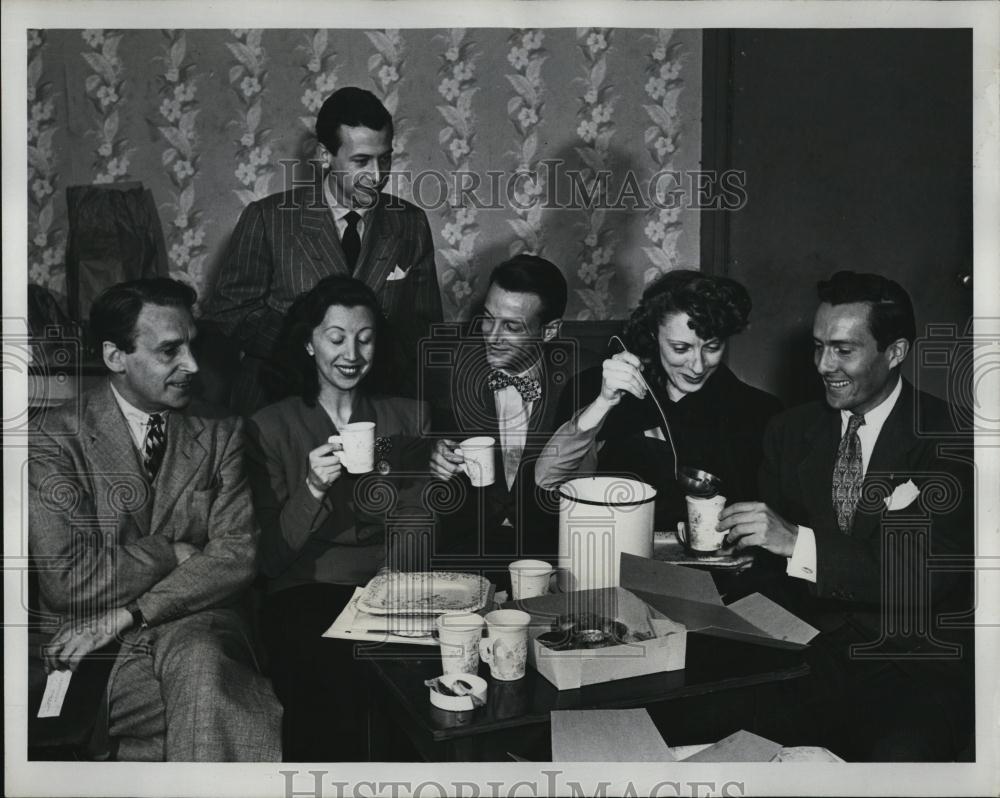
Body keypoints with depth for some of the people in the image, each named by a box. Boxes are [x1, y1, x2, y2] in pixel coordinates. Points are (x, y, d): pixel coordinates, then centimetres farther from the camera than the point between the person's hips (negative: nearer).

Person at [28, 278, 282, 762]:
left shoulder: (220, 433, 5)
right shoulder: (57, 437, -4)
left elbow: (238, 553, -4)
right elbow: (67, 580, -11)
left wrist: (129, 614, -13)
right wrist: (174, 553, -6)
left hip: (195, 627, 3)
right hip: (94, 643, -2)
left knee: (200, 661, -33)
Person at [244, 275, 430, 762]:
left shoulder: (409, 418, 13)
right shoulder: (269, 427, 5)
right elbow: (270, 560, -1)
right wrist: (312, 489, -16)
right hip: (305, 595, -1)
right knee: (330, 676, -30)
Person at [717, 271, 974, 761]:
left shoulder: (952, 438, -6)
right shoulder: (789, 431, 8)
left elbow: (931, 574, -18)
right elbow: (770, 559, 9)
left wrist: (798, 541, -27)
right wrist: (718, 533, -13)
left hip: (920, 665, -2)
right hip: (813, 653, 3)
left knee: (899, 756, -32)